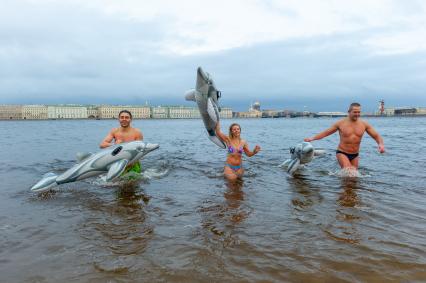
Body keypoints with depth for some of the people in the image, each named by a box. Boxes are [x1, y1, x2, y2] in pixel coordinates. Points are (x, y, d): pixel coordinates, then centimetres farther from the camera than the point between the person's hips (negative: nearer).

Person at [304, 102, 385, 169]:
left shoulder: (364, 124, -1)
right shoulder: (341, 123, -6)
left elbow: (376, 136, 4)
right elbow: (326, 132, 1)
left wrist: (381, 144, -17)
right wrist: (312, 138, -8)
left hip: (355, 155, 4)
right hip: (342, 153, -4)